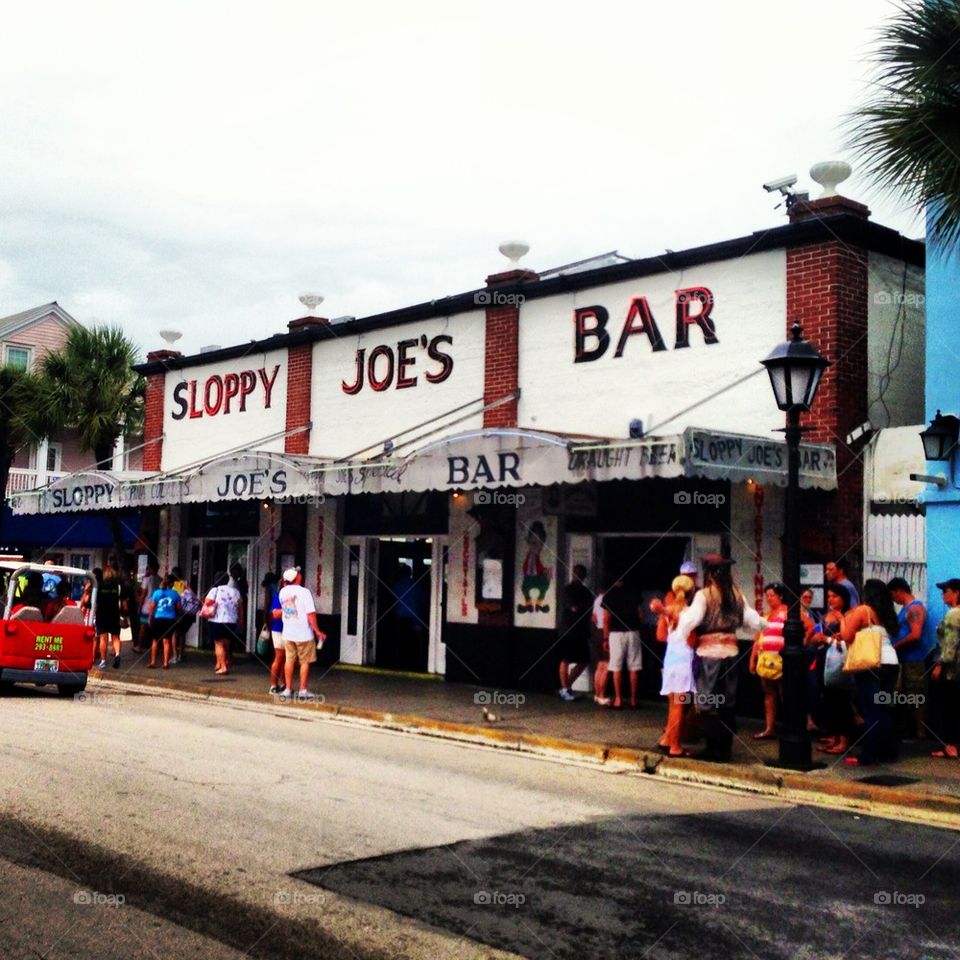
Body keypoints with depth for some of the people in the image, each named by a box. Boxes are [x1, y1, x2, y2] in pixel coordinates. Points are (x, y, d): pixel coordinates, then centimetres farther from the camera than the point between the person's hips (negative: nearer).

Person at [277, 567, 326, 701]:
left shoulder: (283, 592, 1)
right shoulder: (304, 592, -15)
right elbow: (311, 614, -18)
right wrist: (317, 631, -11)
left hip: (288, 633, 5)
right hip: (304, 633, -5)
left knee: (289, 661, 11)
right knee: (305, 662, 6)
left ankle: (288, 689, 12)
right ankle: (303, 691, 9)